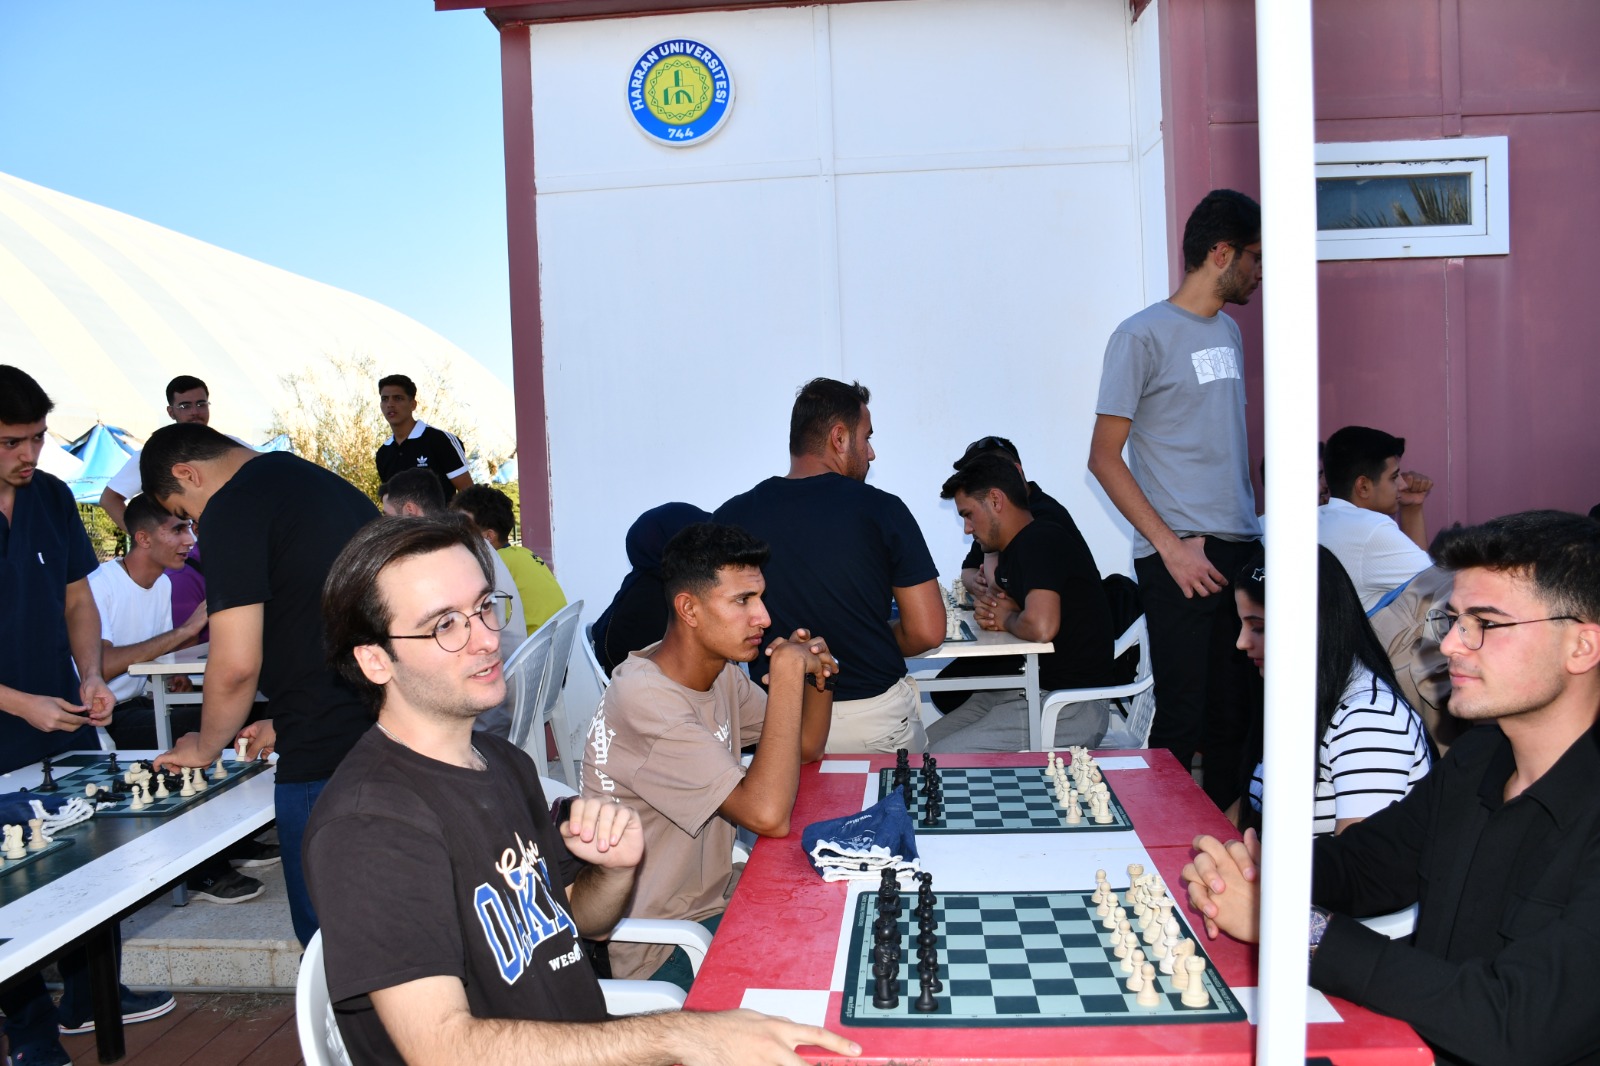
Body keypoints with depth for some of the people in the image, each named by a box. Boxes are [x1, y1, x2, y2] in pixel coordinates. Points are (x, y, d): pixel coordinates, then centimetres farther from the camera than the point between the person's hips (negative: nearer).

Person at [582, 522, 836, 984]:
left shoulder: (721, 671, 2)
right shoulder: (645, 699, -27)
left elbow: (807, 748, 14)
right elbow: (769, 816, -34)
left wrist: (817, 672, -7)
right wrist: (787, 670, -29)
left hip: (718, 902, 9)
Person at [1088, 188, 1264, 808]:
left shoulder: (1229, 332, 17)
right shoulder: (1143, 337, -6)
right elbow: (1104, 458, -9)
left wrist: (1253, 526, 13)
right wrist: (1171, 545, -14)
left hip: (1242, 550, 7)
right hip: (1180, 556, -7)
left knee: (1239, 718, 11)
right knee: (1182, 720, -4)